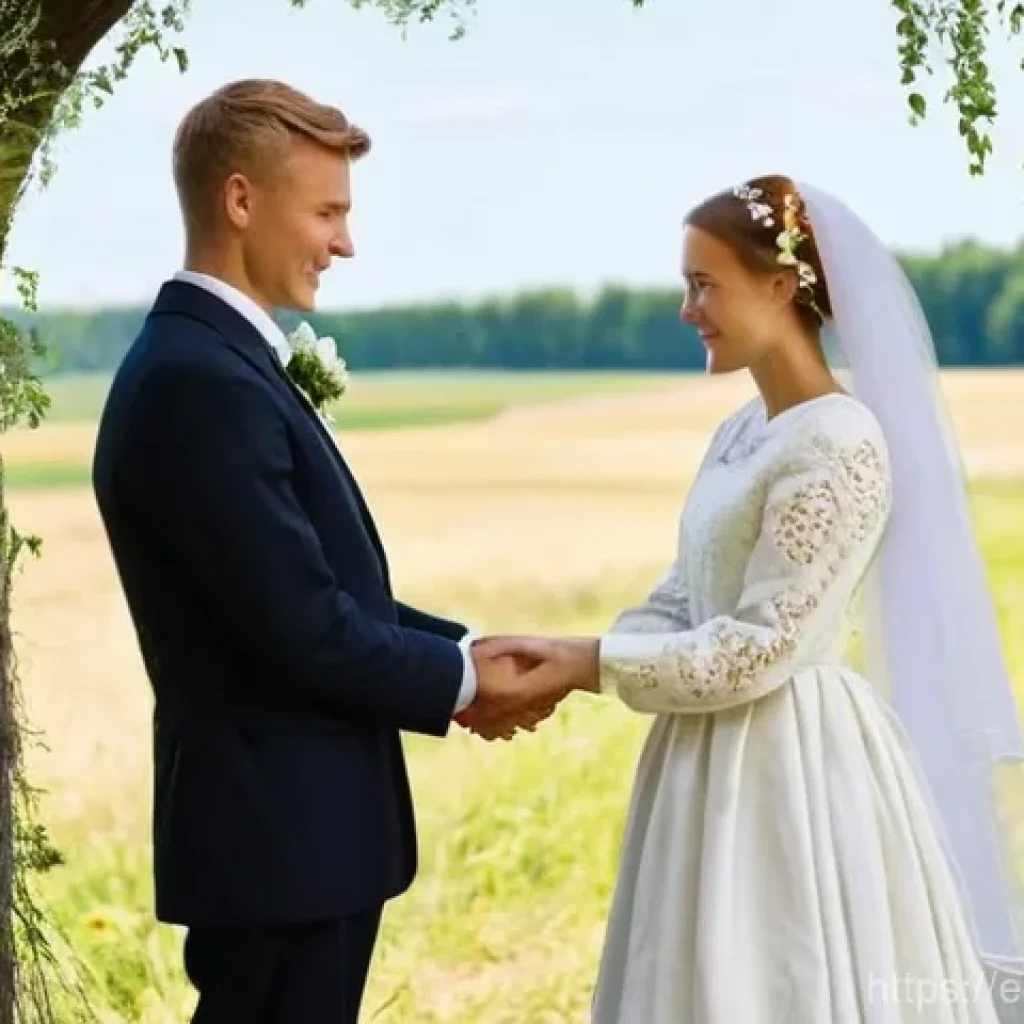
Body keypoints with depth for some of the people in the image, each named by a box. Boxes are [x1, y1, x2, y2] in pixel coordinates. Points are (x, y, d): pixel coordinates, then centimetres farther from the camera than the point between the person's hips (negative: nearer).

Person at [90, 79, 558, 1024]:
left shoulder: (219, 361, 12)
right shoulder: (202, 383, -21)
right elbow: (304, 629, -22)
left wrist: (464, 653, 4)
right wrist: (460, 682, -7)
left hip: (295, 822, 10)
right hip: (276, 832, -10)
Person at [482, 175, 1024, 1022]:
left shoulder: (838, 442, -17)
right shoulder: (743, 434, 11)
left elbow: (759, 647, -20)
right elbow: (681, 602, 9)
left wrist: (591, 663, -14)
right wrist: (561, 669, -6)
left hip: (792, 770, -9)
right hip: (725, 766, 9)